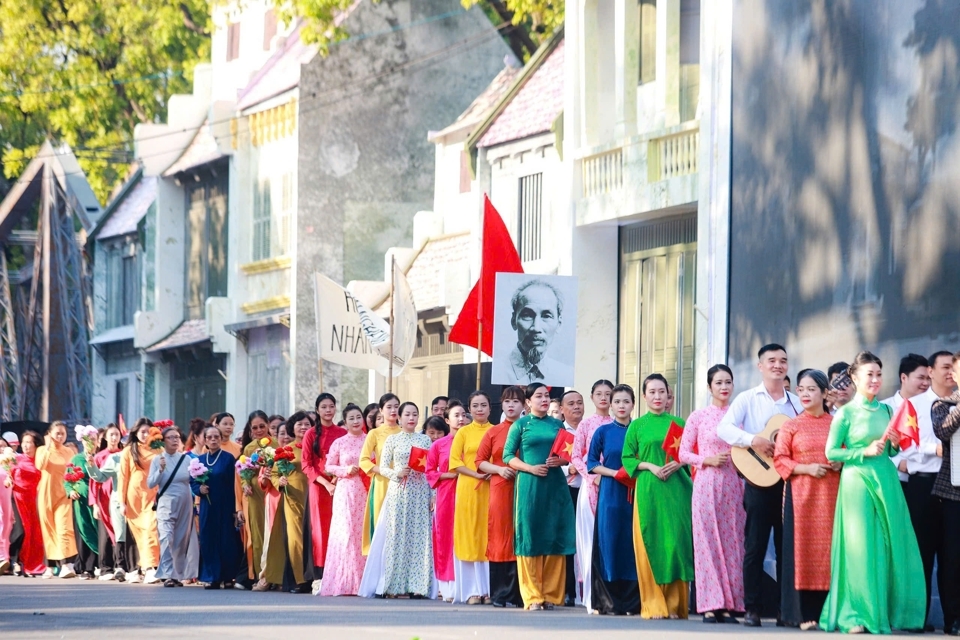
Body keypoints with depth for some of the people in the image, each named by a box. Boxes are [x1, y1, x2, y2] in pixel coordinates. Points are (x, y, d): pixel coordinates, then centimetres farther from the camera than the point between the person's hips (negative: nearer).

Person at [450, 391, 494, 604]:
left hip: (491, 490, 1)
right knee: (470, 537, -2)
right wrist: (476, 474, -13)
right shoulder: (463, 432, 8)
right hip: (468, 489, -1)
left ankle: (489, 589, 2)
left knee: (491, 537, -1)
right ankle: (473, 590, -1)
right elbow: (454, 461, 1)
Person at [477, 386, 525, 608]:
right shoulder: (493, 432, 11)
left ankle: (518, 593, -2)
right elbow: (480, 461, 10)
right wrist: (499, 469, -7)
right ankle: (500, 594, 3)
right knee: (500, 538, -1)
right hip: (500, 489, 1)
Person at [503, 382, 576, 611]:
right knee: (530, 537, -3)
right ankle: (532, 596, 0)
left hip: (555, 485, 3)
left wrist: (561, 460, -7)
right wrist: (530, 467, -12)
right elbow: (508, 456, 2)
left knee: (554, 537, 0)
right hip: (530, 486, -3)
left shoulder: (557, 425, 13)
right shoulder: (520, 425, 5)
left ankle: (551, 594, 5)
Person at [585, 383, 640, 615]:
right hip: (610, 492, 0)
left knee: (632, 544, -2)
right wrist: (614, 473, -9)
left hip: (635, 493, 1)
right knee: (609, 542, -4)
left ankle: (632, 601, 1)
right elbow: (591, 463, 5)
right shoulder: (603, 431, 6)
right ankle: (609, 601, 1)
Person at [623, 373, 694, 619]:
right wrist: (651, 466, -9)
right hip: (648, 489, -1)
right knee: (650, 543, -3)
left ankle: (674, 604, 1)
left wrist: (678, 463, -11)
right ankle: (653, 604, 0)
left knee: (676, 541, -3)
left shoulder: (678, 423, 10)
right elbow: (627, 458, 5)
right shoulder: (637, 426, 8)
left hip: (676, 489, 1)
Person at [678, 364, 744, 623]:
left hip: (734, 485, 3)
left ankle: (729, 604, 5)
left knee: (732, 543, 2)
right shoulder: (698, 416, 2)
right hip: (706, 484, -3)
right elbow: (683, 453, 2)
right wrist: (707, 460, -12)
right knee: (708, 542, -4)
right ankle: (710, 605, -2)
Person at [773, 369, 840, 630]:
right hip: (801, 494, -1)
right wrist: (806, 468, -13)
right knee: (803, 549, -5)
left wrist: (842, 463, -6)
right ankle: (804, 614, -4)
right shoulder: (791, 426, 6)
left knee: (829, 548, -1)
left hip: (831, 494, 1)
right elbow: (780, 460, 0)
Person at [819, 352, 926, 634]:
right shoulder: (846, 413, -4)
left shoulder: (885, 410, 11)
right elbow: (831, 452, -5)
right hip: (857, 481, -5)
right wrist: (864, 452, -13)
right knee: (860, 547, -4)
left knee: (890, 545, 3)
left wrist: (894, 445, -2)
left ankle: (887, 612, 10)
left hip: (885, 480, 5)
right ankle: (856, 615, 1)